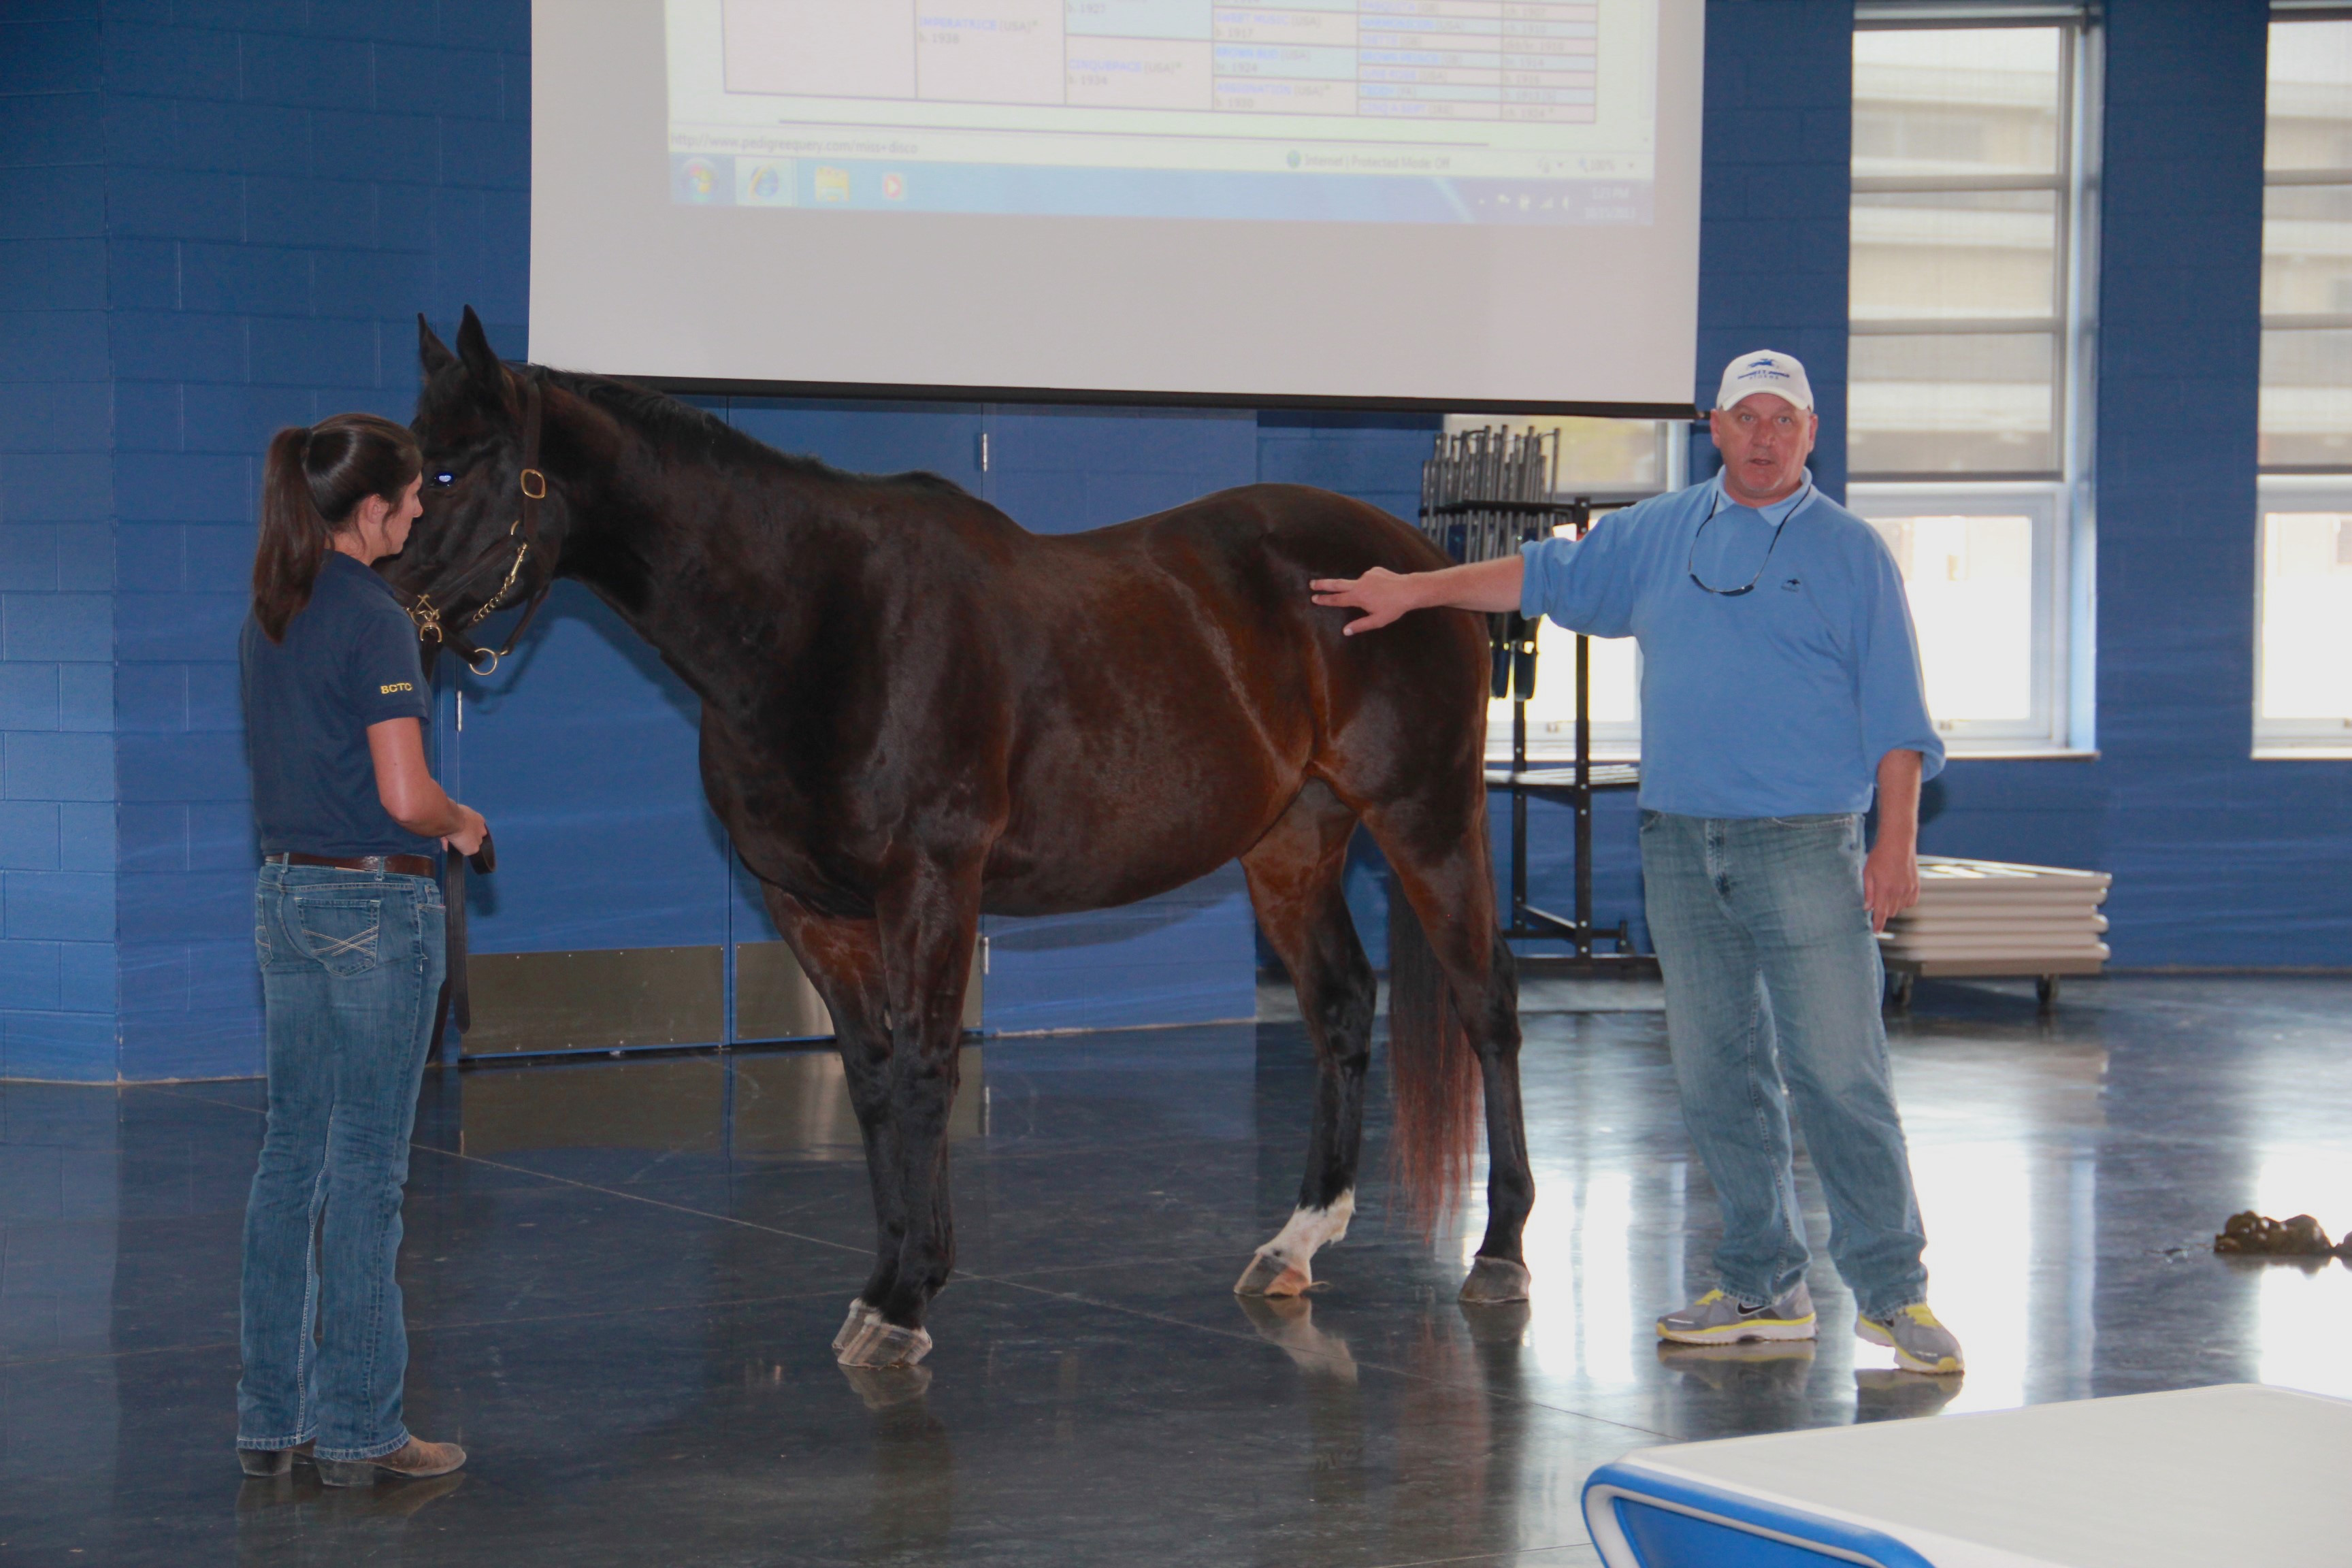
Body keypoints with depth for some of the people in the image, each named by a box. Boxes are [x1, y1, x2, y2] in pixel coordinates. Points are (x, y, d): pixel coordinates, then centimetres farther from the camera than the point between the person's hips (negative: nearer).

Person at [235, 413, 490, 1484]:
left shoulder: (267, 618, 9)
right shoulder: (374, 622, -16)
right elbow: (406, 797, -21)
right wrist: (462, 823, -1)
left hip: (286, 893, 8)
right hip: (377, 905, -8)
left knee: (292, 1154, 12)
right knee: (366, 1166, -1)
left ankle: (271, 1416, 17)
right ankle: (356, 1431, 5)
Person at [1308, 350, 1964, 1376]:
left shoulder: (1850, 553, 2)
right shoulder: (1660, 535, 13)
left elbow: (1893, 715, -1)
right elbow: (1550, 575, 25)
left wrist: (1897, 842, -10)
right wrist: (1415, 590, 22)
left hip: (1805, 847, -5)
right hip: (1680, 845, 5)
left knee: (1838, 1076, -8)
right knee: (1717, 1078, 7)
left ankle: (1892, 1292, -1)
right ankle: (1763, 1290, 15)